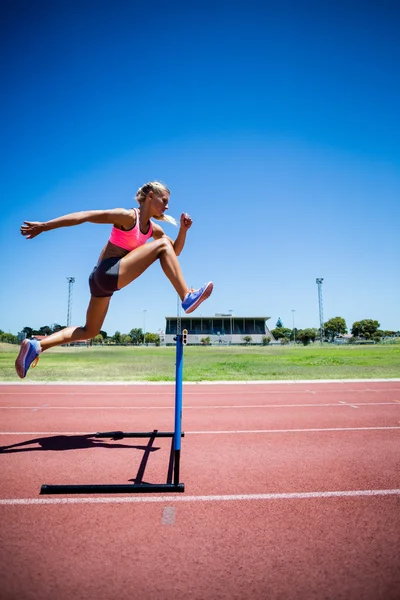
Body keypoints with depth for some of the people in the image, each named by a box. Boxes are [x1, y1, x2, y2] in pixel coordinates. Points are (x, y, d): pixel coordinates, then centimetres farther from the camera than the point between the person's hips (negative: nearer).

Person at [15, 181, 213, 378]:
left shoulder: (153, 229, 14)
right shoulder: (127, 216, -10)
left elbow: (175, 251, 20)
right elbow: (85, 215, -14)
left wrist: (183, 229, 2)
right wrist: (44, 226, -17)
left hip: (105, 279, 10)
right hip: (107, 274, -10)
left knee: (89, 332, 18)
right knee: (162, 244, -15)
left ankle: (35, 345, 19)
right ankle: (187, 298, -19)